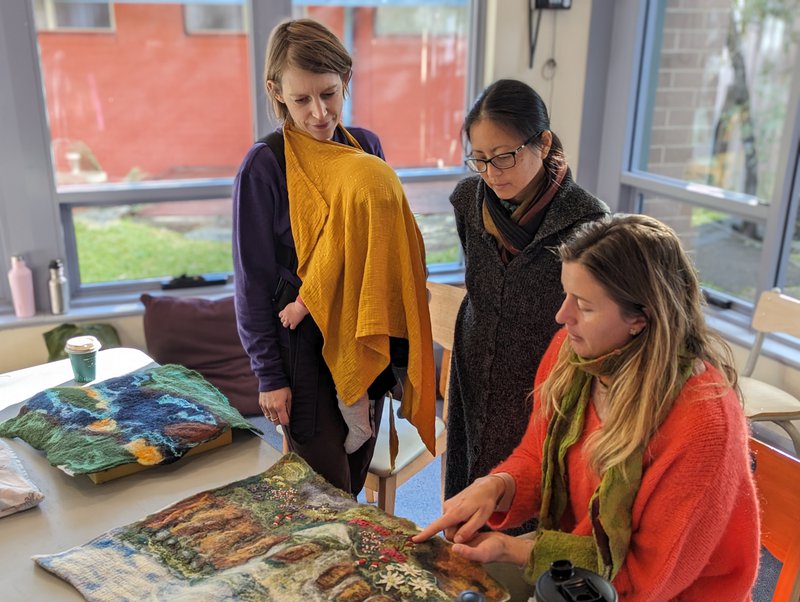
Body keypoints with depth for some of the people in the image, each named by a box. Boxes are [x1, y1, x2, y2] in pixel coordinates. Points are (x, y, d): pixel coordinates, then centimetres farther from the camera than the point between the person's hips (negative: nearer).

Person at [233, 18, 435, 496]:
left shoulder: (366, 147, 1)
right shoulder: (265, 164, -12)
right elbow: (253, 279, -9)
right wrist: (269, 375, -9)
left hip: (364, 341, 5)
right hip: (303, 345, -4)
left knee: (354, 483, 19)